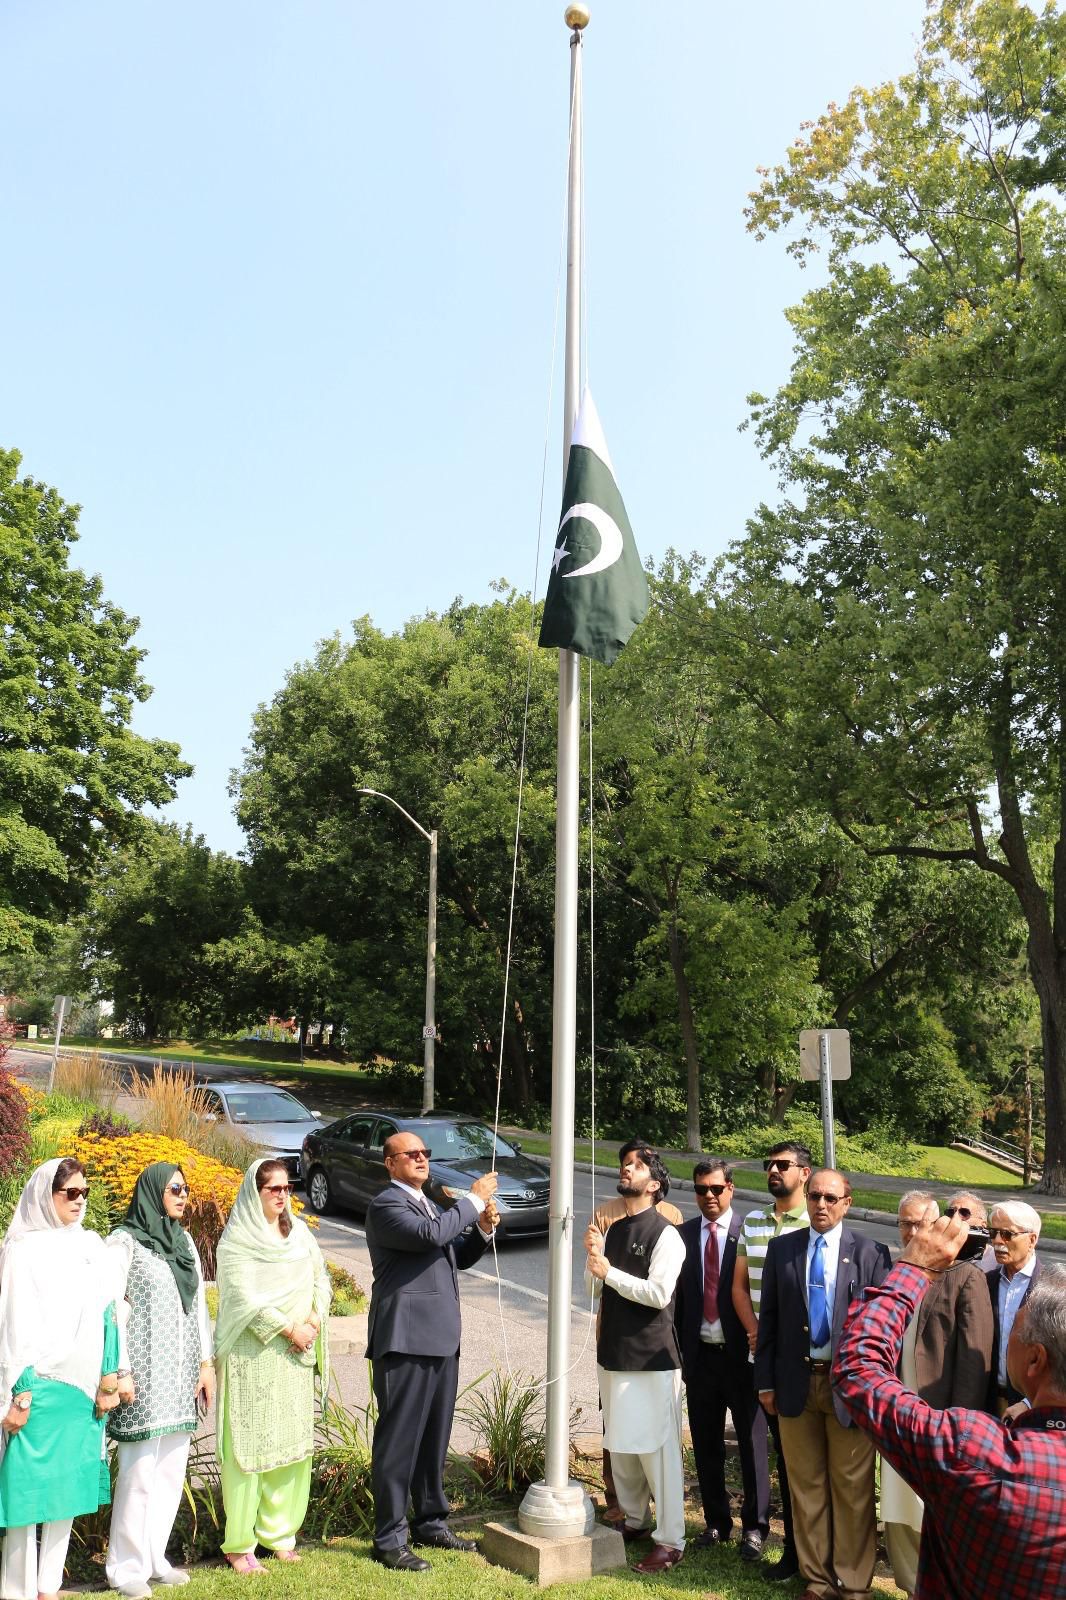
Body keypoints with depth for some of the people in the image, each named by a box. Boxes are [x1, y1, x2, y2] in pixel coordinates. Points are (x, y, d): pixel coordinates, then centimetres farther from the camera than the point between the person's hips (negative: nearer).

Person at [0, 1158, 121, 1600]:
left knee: (69, 1483, 10)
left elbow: (105, 1315, 10)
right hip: (39, 1385, -5)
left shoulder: (91, 1246, 8)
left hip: (83, 1385, 5)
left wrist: (109, 1378, 8)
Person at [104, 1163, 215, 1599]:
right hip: (144, 1374, -6)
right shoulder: (124, 1241, -6)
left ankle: (155, 1558, 21)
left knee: (171, 1470, 9)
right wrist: (118, 1371, -13)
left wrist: (206, 1364, 13)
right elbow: (110, 1308, -9)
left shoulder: (184, 1241, 12)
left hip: (181, 1374, 6)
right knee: (139, 1471, -4)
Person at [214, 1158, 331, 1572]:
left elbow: (320, 1278, 10)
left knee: (294, 1441, 8)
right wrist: (289, 1328, -14)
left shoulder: (299, 1232, 11)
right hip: (254, 1355, -6)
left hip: (297, 1353, 6)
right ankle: (239, 1543, 6)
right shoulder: (236, 1240, -7)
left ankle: (279, 1532, 19)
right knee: (250, 1443, -2)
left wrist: (313, 1320, -7)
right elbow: (244, 1297, -14)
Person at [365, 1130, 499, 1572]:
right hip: (405, 1340, -9)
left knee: (435, 1437, 17)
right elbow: (431, 1235, -27)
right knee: (399, 1440, -1)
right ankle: (389, 1539, 8)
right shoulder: (385, 1205, -11)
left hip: (440, 1338, 9)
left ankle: (431, 1523, 29)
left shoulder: (428, 1203, 18)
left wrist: (483, 1229, 3)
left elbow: (457, 1257, 22)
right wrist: (474, 1200, -17)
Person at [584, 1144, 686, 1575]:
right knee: (619, 1444, 17)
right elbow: (595, 1290, 9)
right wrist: (592, 1259, -10)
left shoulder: (665, 1235, -12)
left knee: (657, 1449, -2)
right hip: (613, 1352, 7)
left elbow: (658, 1293, -20)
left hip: (651, 1357, -7)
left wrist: (609, 1271, -20)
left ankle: (670, 1540, 9)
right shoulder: (612, 1230, 9)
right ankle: (634, 1520, 33)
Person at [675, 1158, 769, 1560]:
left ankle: (754, 1526, 21)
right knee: (706, 1444, 14)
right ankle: (716, 1521, 29)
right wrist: (680, 1348, 4)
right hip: (700, 1353, 4)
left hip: (741, 1352, -3)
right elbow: (678, 1294, 5)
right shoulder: (683, 1235, 3)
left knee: (751, 1443, 7)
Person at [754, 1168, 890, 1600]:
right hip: (797, 1382, 3)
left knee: (852, 1488, 7)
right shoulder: (782, 1248, 3)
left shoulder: (870, 1253, -5)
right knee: (806, 1485, 12)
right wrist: (765, 1380, 4)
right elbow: (768, 1317, 6)